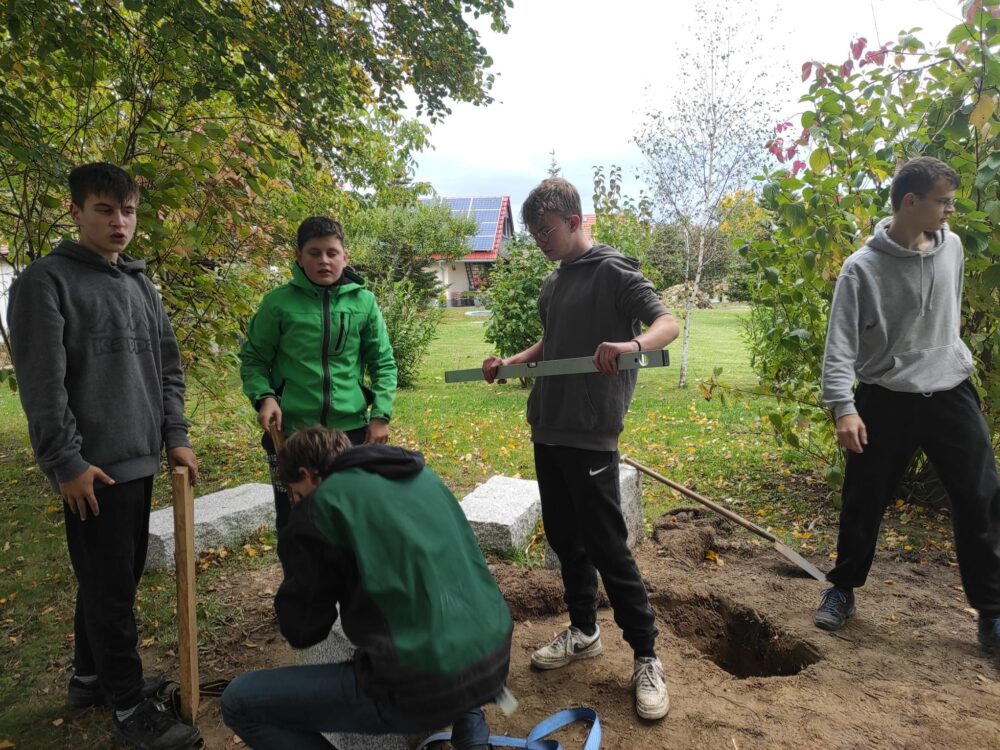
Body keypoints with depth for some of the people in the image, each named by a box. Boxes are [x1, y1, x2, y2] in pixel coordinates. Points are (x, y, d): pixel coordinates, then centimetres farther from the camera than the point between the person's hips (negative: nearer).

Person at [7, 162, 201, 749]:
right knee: (109, 586, 1)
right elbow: (42, 384, -13)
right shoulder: (46, 281, -8)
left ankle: (91, 677, 36)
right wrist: (66, 463, -16)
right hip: (93, 469, -7)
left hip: (140, 461, 7)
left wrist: (176, 436, 7)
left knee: (120, 577, 17)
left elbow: (168, 366, 14)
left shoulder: (141, 285, 14)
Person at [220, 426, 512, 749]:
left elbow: (300, 630, 3)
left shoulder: (321, 503, -5)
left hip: (421, 686, -7)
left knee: (239, 701, 7)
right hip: (495, 658, 7)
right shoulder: (423, 476, 14)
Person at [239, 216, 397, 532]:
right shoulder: (278, 303, -5)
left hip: (351, 428, 1)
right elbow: (253, 358, 4)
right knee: (293, 519, 13)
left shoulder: (363, 302, 0)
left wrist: (381, 414, -3)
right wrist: (264, 396, -14)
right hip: (291, 429, -1)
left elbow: (383, 363, 5)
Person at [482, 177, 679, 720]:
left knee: (607, 546, -3)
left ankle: (646, 656, 12)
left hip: (590, 433, -8)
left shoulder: (613, 271, -8)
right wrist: (510, 363, 9)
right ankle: (583, 631, 33)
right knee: (563, 537, 16)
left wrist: (632, 344, -38)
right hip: (547, 429, 8)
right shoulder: (553, 284, 14)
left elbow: (668, 323, -17)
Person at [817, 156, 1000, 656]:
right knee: (864, 503, 6)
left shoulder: (951, 247, 4)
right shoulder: (862, 267, -13)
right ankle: (842, 590, 26)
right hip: (886, 400, -4)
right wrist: (843, 407, -26)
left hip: (951, 394, 4)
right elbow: (841, 343, -16)